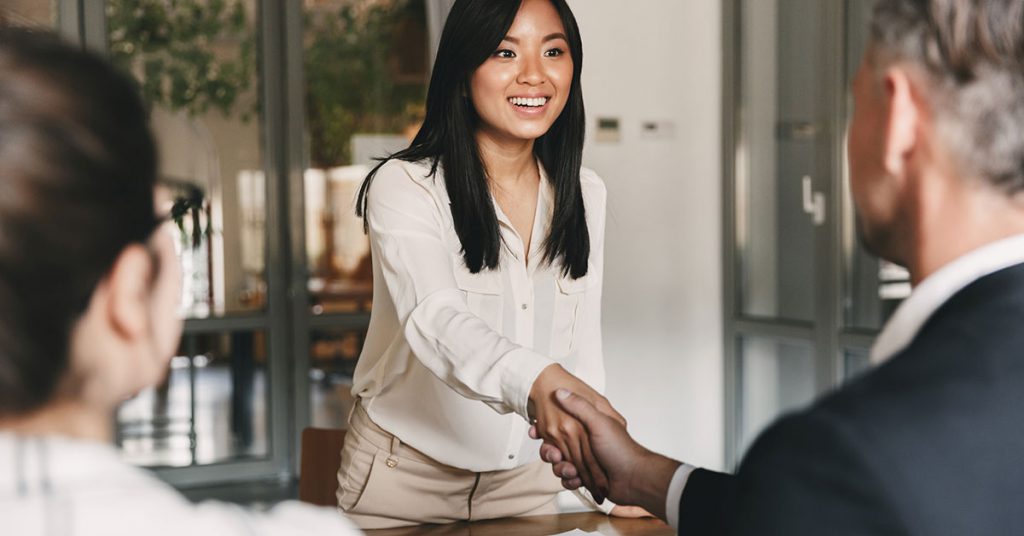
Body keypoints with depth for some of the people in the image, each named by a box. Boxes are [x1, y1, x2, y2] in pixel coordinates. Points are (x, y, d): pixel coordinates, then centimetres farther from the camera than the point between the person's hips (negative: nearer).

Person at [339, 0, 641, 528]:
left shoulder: (585, 195, 0)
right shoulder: (404, 186, -17)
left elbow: (582, 346, 5)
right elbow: (434, 319, -35)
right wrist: (536, 380, -55)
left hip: (524, 476, 5)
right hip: (405, 473, -4)